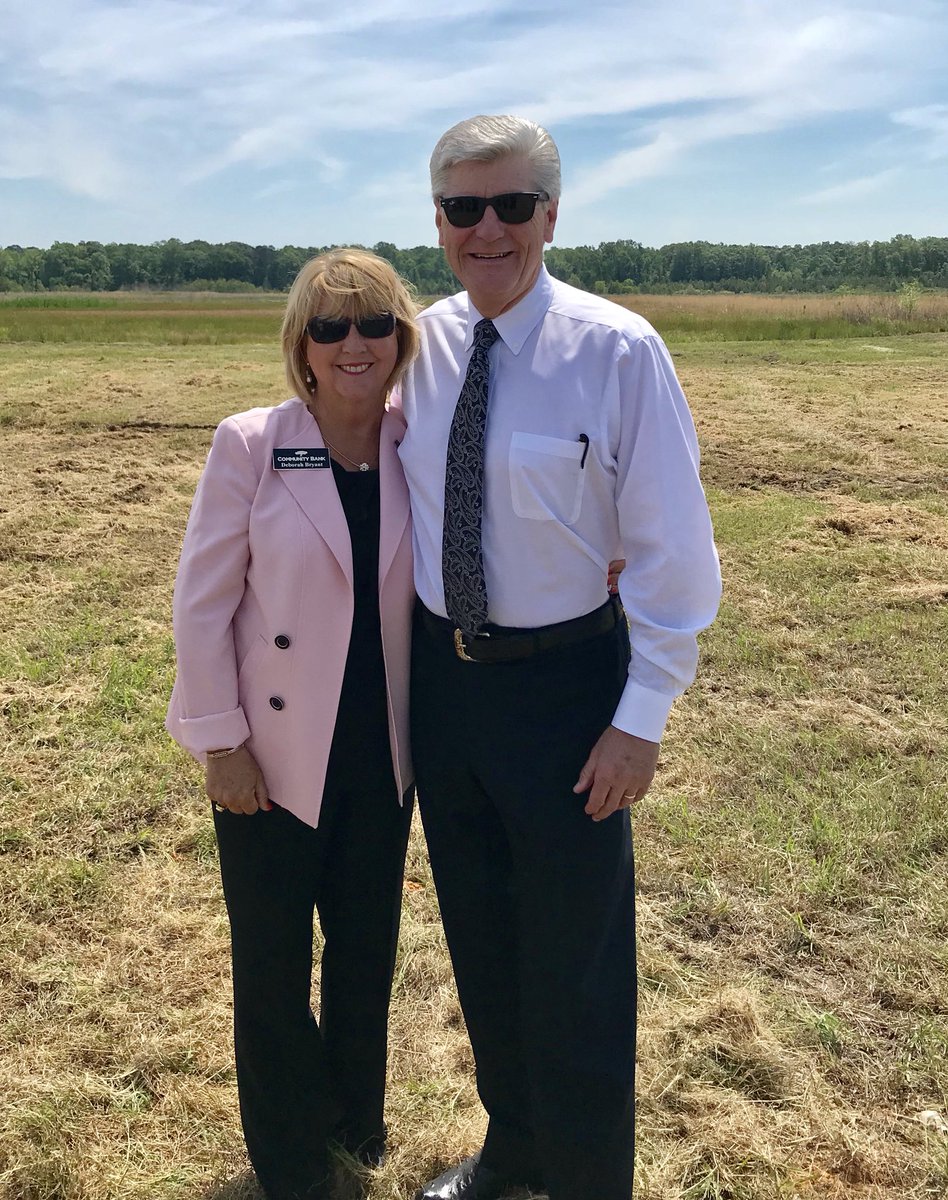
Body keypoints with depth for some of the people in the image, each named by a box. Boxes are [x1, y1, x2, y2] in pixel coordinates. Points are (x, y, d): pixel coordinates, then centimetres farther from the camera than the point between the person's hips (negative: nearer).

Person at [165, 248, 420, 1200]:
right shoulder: (249, 445, -12)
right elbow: (202, 602, -10)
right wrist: (223, 744, -10)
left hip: (381, 756, 3)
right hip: (274, 757, -2)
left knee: (368, 950, 18)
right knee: (273, 966, 14)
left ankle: (358, 1117, 45)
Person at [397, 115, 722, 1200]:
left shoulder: (617, 350, -15)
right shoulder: (424, 346, 0)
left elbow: (674, 549, -12)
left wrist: (641, 717, -13)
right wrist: (400, 657, 8)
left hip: (564, 683, -5)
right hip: (441, 673, 6)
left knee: (575, 966, 10)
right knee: (478, 940, 22)